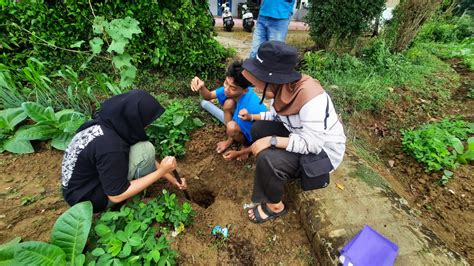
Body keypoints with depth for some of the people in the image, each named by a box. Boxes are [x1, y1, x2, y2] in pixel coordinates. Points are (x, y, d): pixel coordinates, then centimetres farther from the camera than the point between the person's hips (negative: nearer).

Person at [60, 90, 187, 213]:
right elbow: (117, 195, -23)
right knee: (145, 151, -22)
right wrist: (161, 171, -22)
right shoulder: (110, 147, -34)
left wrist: (170, 177, 4)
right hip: (87, 198, -8)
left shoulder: (105, 123, -8)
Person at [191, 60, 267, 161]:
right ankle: (230, 139, 2)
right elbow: (209, 96, -6)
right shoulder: (231, 87, -20)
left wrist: (238, 153, -18)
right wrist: (202, 87, -30)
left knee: (231, 127, -35)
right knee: (228, 103, -21)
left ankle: (246, 145, 0)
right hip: (244, 123, 6)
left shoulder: (252, 108, -39)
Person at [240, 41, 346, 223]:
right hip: (300, 135, 8)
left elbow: (312, 144, -32)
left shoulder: (312, 98, -35)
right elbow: (279, 116, 6)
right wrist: (252, 116, 2)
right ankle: (282, 172, 16)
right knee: (259, 128, -1)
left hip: (322, 150, -8)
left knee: (267, 159, -28)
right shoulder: (284, 88, -11)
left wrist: (271, 140, -32)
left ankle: (275, 207, 2)